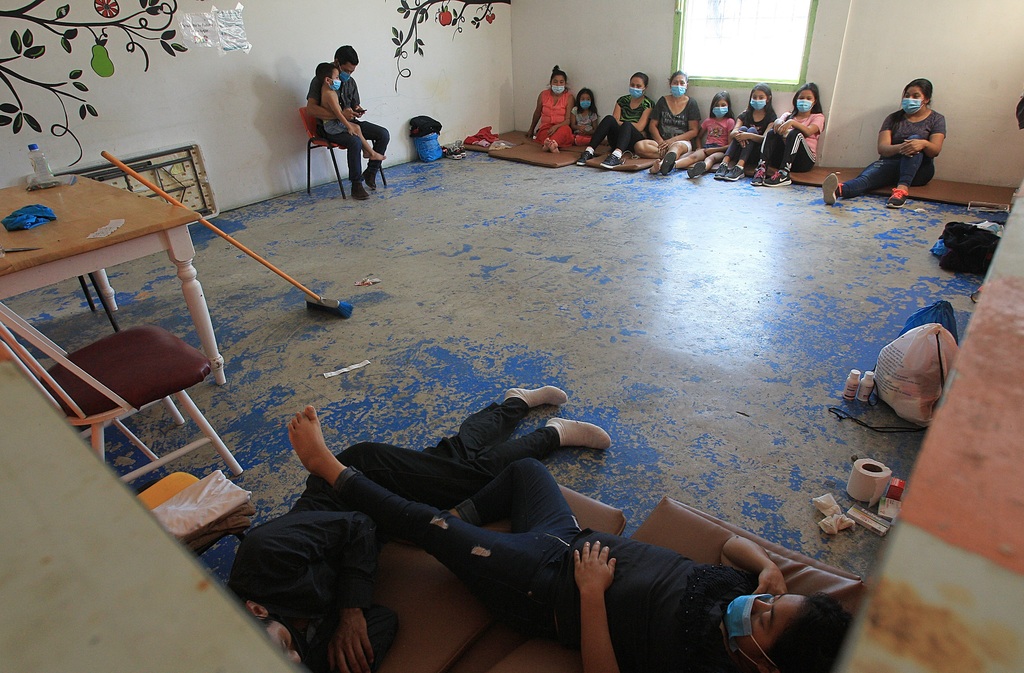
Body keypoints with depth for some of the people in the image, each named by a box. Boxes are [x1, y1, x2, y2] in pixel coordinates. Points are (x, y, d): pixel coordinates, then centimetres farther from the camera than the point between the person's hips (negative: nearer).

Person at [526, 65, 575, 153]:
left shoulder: (569, 97, 2)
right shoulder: (543, 95, 9)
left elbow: (568, 119, -6)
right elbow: (537, 113, 23)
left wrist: (556, 126, -26)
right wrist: (531, 130, 33)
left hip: (561, 127, -2)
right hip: (545, 128, 3)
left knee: (565, 129, -40)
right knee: (544, 134, -37)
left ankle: (549, 144, -65)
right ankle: (553, 146, -65)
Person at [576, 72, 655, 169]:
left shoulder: (648, 104, 4)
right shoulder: (622, 100, 16)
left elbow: (639, 127, -8)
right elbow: (615, 120, 5)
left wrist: (620, 123, -4)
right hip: (617, 141, 3)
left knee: (627, 125, -36)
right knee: (609, 119, -25)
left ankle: (616, 156, -61)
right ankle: (589, 152, -37)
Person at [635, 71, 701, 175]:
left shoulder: (691, 104, 8)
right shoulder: (663, 101, 14)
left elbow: (694, 131, 2)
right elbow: (653, 125, 10)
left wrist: (672, 140, -12)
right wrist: (661, 142, -10)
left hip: (683, 142, -3)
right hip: (661, 141, 3)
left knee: (677, 146, -42)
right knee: (640, 146, -28)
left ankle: (662, 164, -76)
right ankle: (671, 157, -36)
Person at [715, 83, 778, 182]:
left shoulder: (771, 117, 2)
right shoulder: (745, 115, 11)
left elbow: (766, 138, -16)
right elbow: (732, 134, -5)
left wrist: (748, 136, -34)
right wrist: (736, 134, -30)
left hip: (758, 155, -2)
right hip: (740, 150, 2)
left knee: (752, 130, -24)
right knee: (743, 128, -21)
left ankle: (739, 167, -46)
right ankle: (724, 164, -40)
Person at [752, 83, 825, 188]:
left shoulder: (818, 117, 11)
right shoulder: (788, 115, 23)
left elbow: (808, 132, -12)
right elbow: (777, 122, -2)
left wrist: (792, 122, -28)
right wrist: (778, 122, -26)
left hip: (805, 160, -3)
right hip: (782, 157, 3)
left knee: (795, 133, -29)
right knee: (772, 133, -18)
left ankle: (783, 173, -44)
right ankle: (761, 168, -37)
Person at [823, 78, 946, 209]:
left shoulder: (936, 119, 10)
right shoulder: (894, 118, 12)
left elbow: (935, 150, -6)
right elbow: (882, 148, -4)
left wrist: (923, 144, -31)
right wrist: (900, 148, -28)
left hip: (919, 170, 0)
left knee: (915, 138, -29)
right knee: (868, 175, -34)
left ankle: (902, 188, -51)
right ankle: (839, 190, -70)